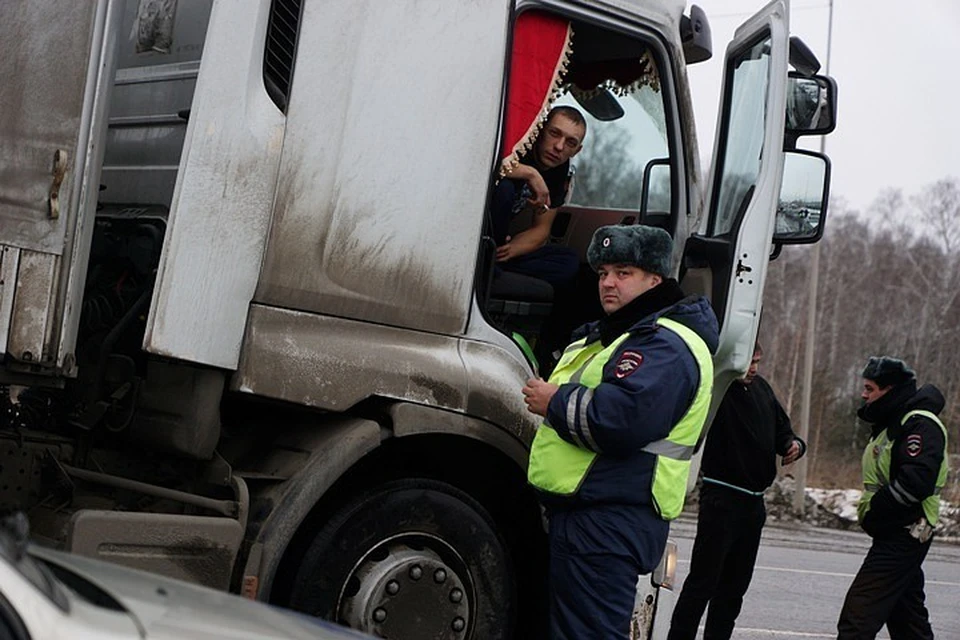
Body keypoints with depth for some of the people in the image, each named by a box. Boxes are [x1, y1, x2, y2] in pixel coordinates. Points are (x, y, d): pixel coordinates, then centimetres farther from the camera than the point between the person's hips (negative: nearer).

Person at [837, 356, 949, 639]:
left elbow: (917, 481, -27)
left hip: (902, 538, -11)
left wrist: (873, 512, -19)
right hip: (896, 535, 11)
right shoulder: (892, 423, 18)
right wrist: (869, 511, 7)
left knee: (858, 616, -15)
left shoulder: (920, 424, -15)